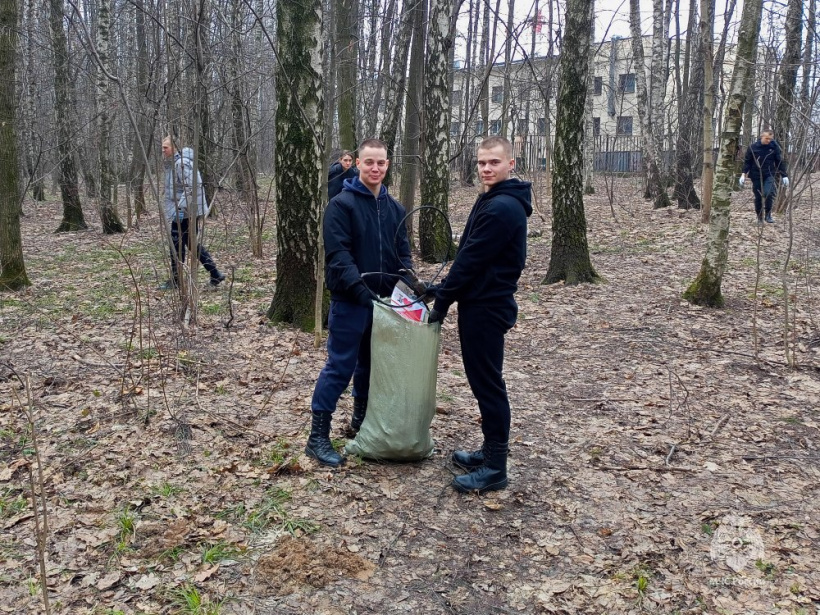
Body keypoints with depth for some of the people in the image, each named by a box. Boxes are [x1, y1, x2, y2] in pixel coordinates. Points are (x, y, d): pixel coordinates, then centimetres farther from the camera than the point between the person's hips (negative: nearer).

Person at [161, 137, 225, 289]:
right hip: (189, 211, 10)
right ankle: (215, 274, 16)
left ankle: (175, 281, 8)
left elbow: (191, 187, -25)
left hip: (184, 212, -10)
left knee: (177, 246, -2)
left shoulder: (182, 164, -17)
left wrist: (180, 208, -27)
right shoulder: (172, 163, 15)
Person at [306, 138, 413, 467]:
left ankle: (362, 421, 32)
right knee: (340, 367, -3)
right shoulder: (341, 204, -9)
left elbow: (402, 252, 13)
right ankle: (318, 437, 6)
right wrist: (360, 289, -25)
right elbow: (338, 254, -17)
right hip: (350, 301, -6)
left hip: (384, 301, 6)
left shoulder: (394, 207, 11)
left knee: (371, 364, 16)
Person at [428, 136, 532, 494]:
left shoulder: (502, 207, -20)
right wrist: (445, 290, 12)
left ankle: (495, 468, 7)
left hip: (486, 309, -10)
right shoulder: (493, 200, 14)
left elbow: (471, 260, -19)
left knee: (487, 383, -3)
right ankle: (491, 452, 29)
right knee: (483, 380, 17)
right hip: (482, 304, 10)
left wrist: (442, 300, -11)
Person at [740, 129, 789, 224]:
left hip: (769, 175, 0)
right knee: (758, 198, 5)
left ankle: (768, 214, -5)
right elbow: (747, 161, 2)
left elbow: (780, 162, 6)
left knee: (769, 193, -23)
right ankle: (759, 218, 21)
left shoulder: (774, 146, 0)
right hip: (756, 176, 1)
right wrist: (744, 174, -9)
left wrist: (784, 176, 4)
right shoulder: (753, 147, -4)